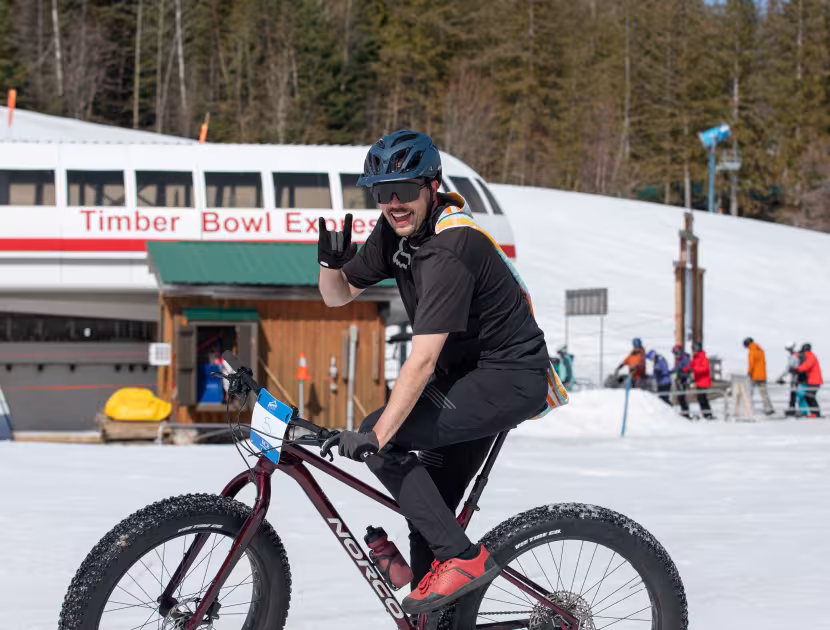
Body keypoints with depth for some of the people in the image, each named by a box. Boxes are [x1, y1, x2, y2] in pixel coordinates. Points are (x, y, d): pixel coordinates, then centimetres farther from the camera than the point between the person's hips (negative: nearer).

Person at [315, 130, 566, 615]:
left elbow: (422, 360, -30)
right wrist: (331, 263, -14)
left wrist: (376, 437, -33)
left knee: (382, 438, -19)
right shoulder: (398, 229, 0)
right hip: (473, 375, 9)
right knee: (431, 507, 8)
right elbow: (339, 296, 8)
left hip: (510, 379, -9)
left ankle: (463, 557, -13)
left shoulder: (450, 249, -26)